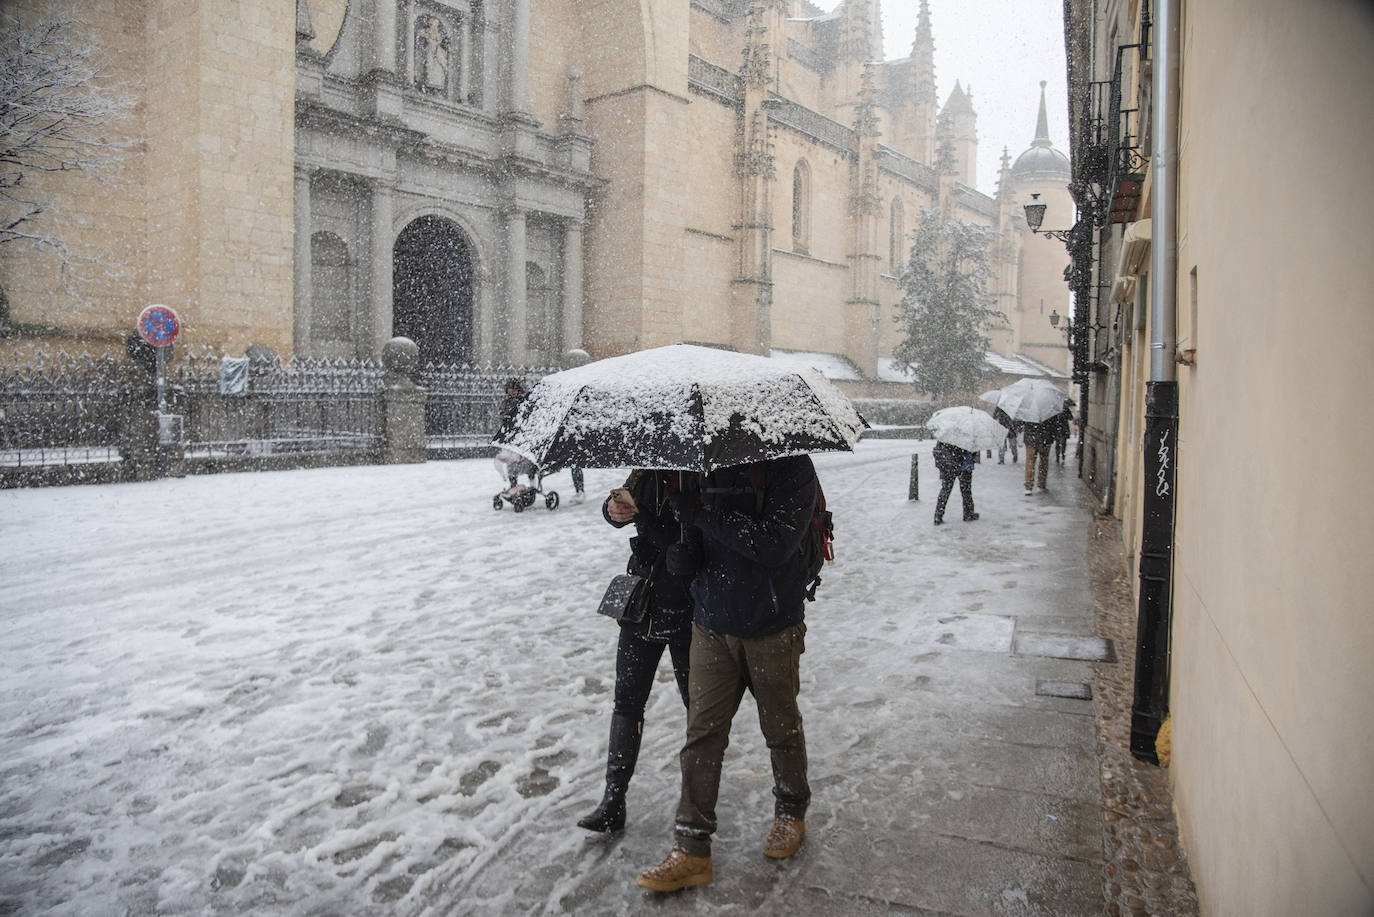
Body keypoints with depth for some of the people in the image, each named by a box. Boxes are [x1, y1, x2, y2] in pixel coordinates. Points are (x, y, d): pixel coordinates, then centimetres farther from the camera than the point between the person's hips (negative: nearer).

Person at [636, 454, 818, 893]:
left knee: (781, 726, 16)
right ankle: (691, 850, 14)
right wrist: (685, 552, -16)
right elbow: (697, 539, 8)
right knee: (702, 733, 4)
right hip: (712, 625, 4)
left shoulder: (791, 467, -15)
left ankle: (791, 812, 41)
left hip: (772, 630, -3)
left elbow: (773, 546, -26)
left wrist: (703, 512, -27)